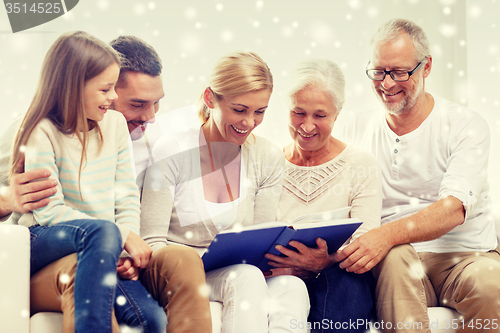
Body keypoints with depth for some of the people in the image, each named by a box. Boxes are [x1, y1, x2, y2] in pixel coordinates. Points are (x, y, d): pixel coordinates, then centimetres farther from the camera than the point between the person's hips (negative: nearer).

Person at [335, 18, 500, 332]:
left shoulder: (466, 124, 0)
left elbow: (454, 208, -16)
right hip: (392, 262, 1)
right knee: (395, 256, -35)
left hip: (463, 255, -1)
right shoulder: (358, 129, 11)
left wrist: (388, 234, -33)